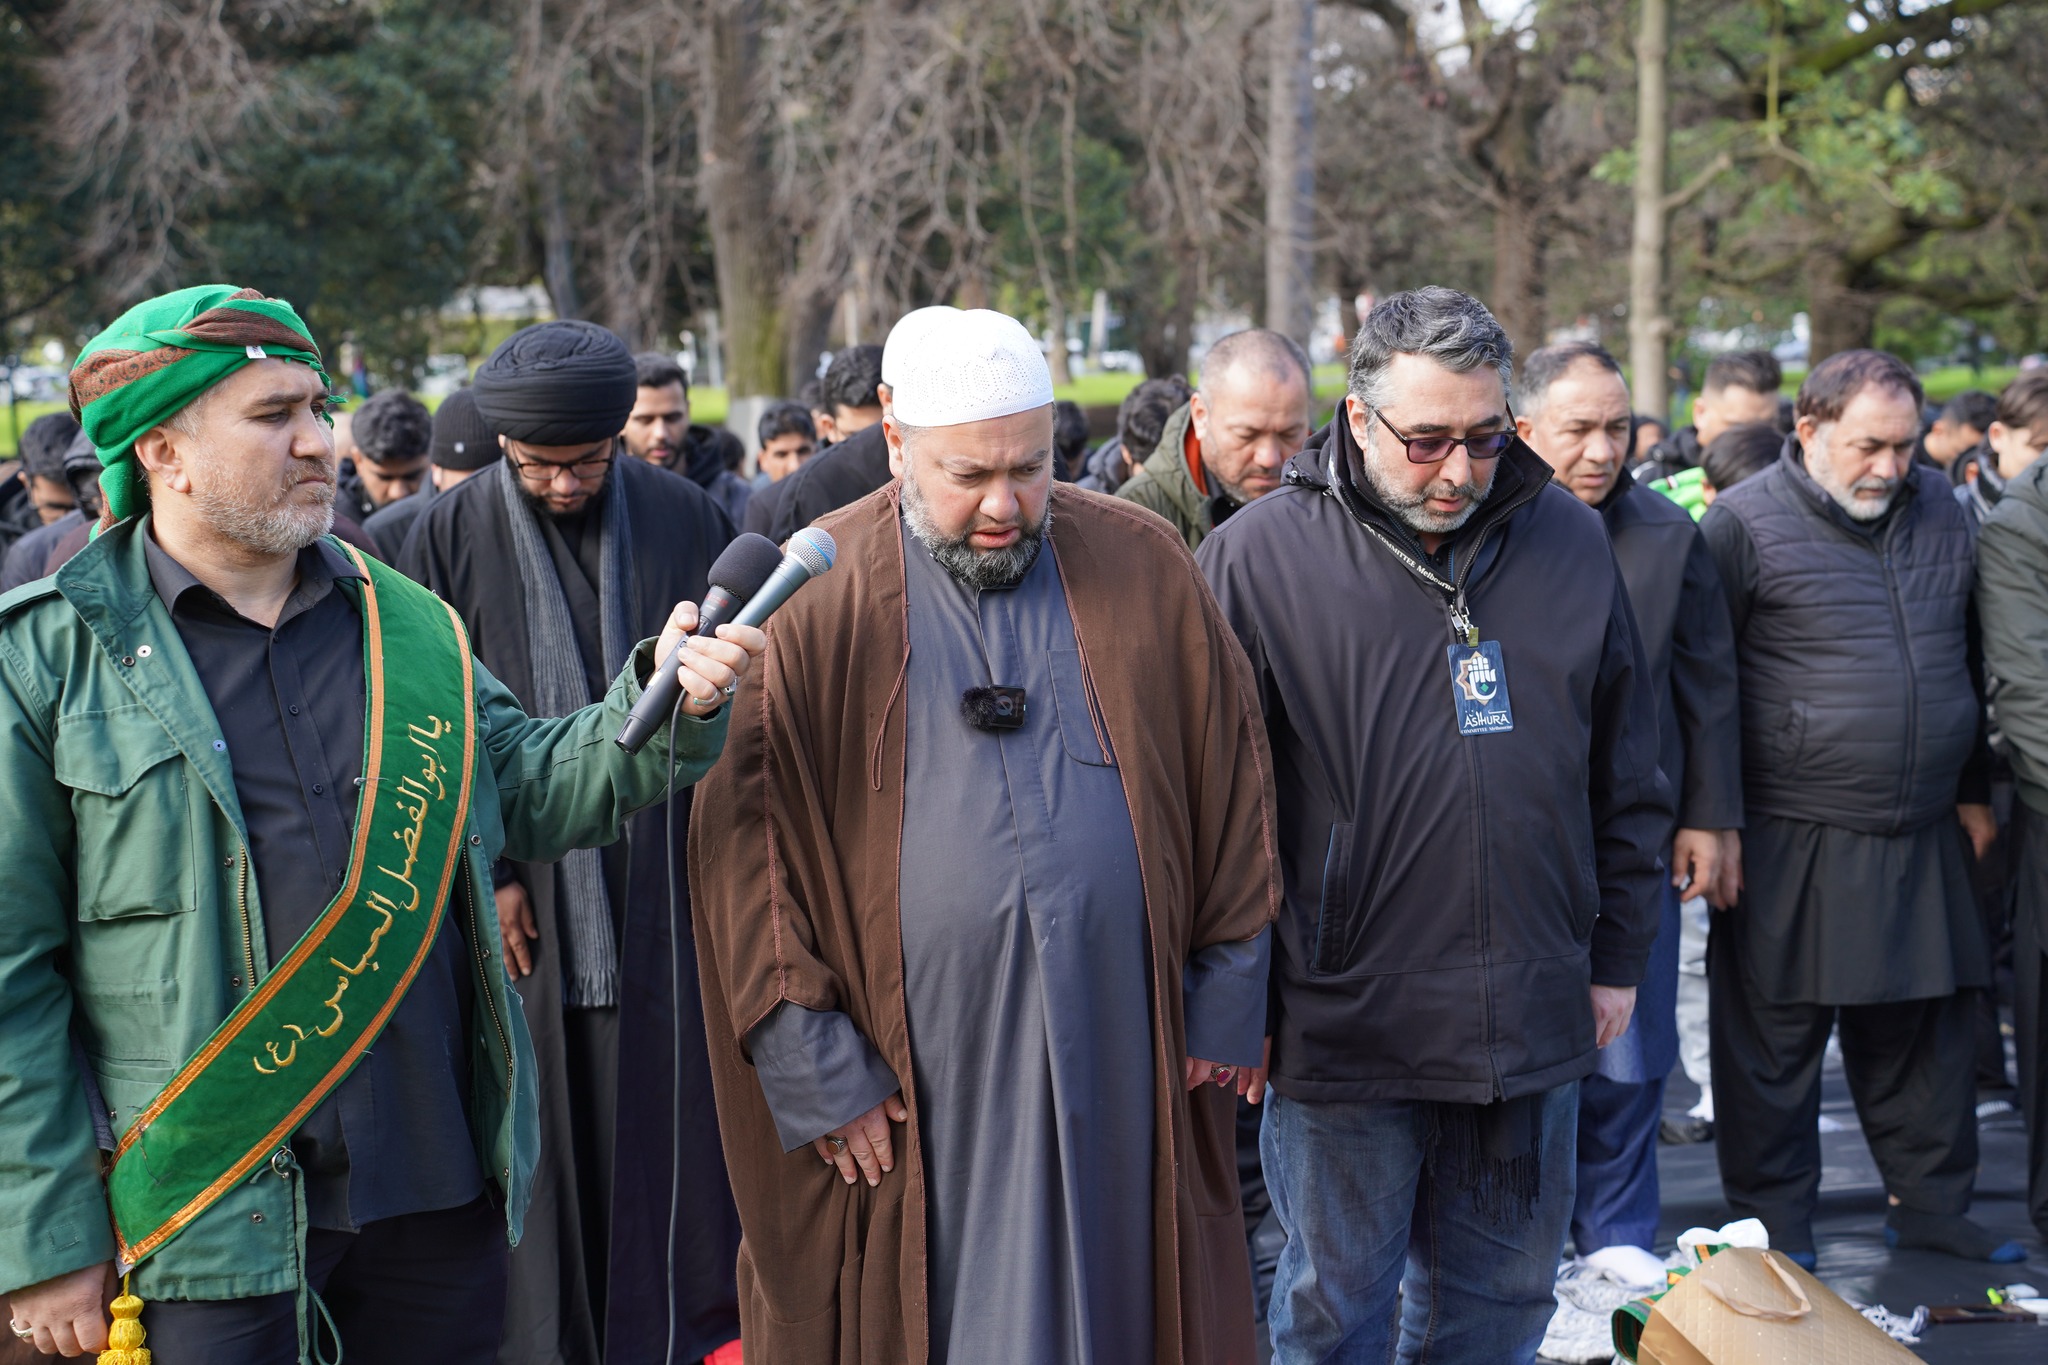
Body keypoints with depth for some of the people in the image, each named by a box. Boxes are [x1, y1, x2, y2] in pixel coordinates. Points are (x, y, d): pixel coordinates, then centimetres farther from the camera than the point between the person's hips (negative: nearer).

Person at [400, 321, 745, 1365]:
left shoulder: (686, 520, 3)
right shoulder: (449, 537, -1)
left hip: (661, 882, 1)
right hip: (520, 893, -1)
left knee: (673, 1106, 4)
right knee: (538, 1119, 3)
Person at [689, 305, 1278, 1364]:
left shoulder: (1142, 568, 4)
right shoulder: (809, 602, -4)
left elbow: (1230, 779, 10)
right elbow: (747, 830, -5)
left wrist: (1228, 998, 7)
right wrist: (807, 1065, -9)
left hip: (1119, 1061, 2)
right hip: (905, 1089, -2)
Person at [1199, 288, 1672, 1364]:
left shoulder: (1569, 544, 5)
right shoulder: (1258, 559, -8)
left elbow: (1626, 775, 13)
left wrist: (1618, 956, 13)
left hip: (1530, 1026, 4)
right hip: (1341, 1023, -3)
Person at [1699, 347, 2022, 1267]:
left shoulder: (1937, 510, 10)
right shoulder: (1745, 524, -8)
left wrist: (1970, 791, 19)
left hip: (1921, 840, 5)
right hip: (1791, 844, -5)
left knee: (1925, 1032, 12)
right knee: (1774, 1039, 2)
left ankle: (1932, 1203, 26)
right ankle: (1774, 1222, 15)